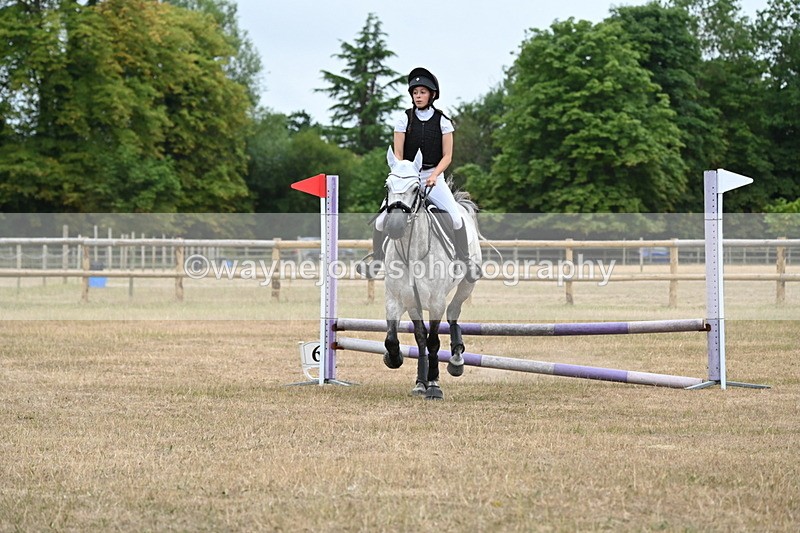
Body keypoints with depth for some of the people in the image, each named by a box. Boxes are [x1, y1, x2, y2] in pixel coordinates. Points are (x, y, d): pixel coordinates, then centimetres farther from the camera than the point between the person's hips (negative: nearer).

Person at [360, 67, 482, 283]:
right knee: (381, 220, -11)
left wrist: (434, 176, -18)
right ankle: (376, 260, 11)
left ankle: (465, 261, -9)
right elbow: (397, 154, 0)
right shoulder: (404, 119, 1)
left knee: (456, 217, -23)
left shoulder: (442, 121, 0)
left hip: (434, 177, -1)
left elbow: (447, 156, -1)